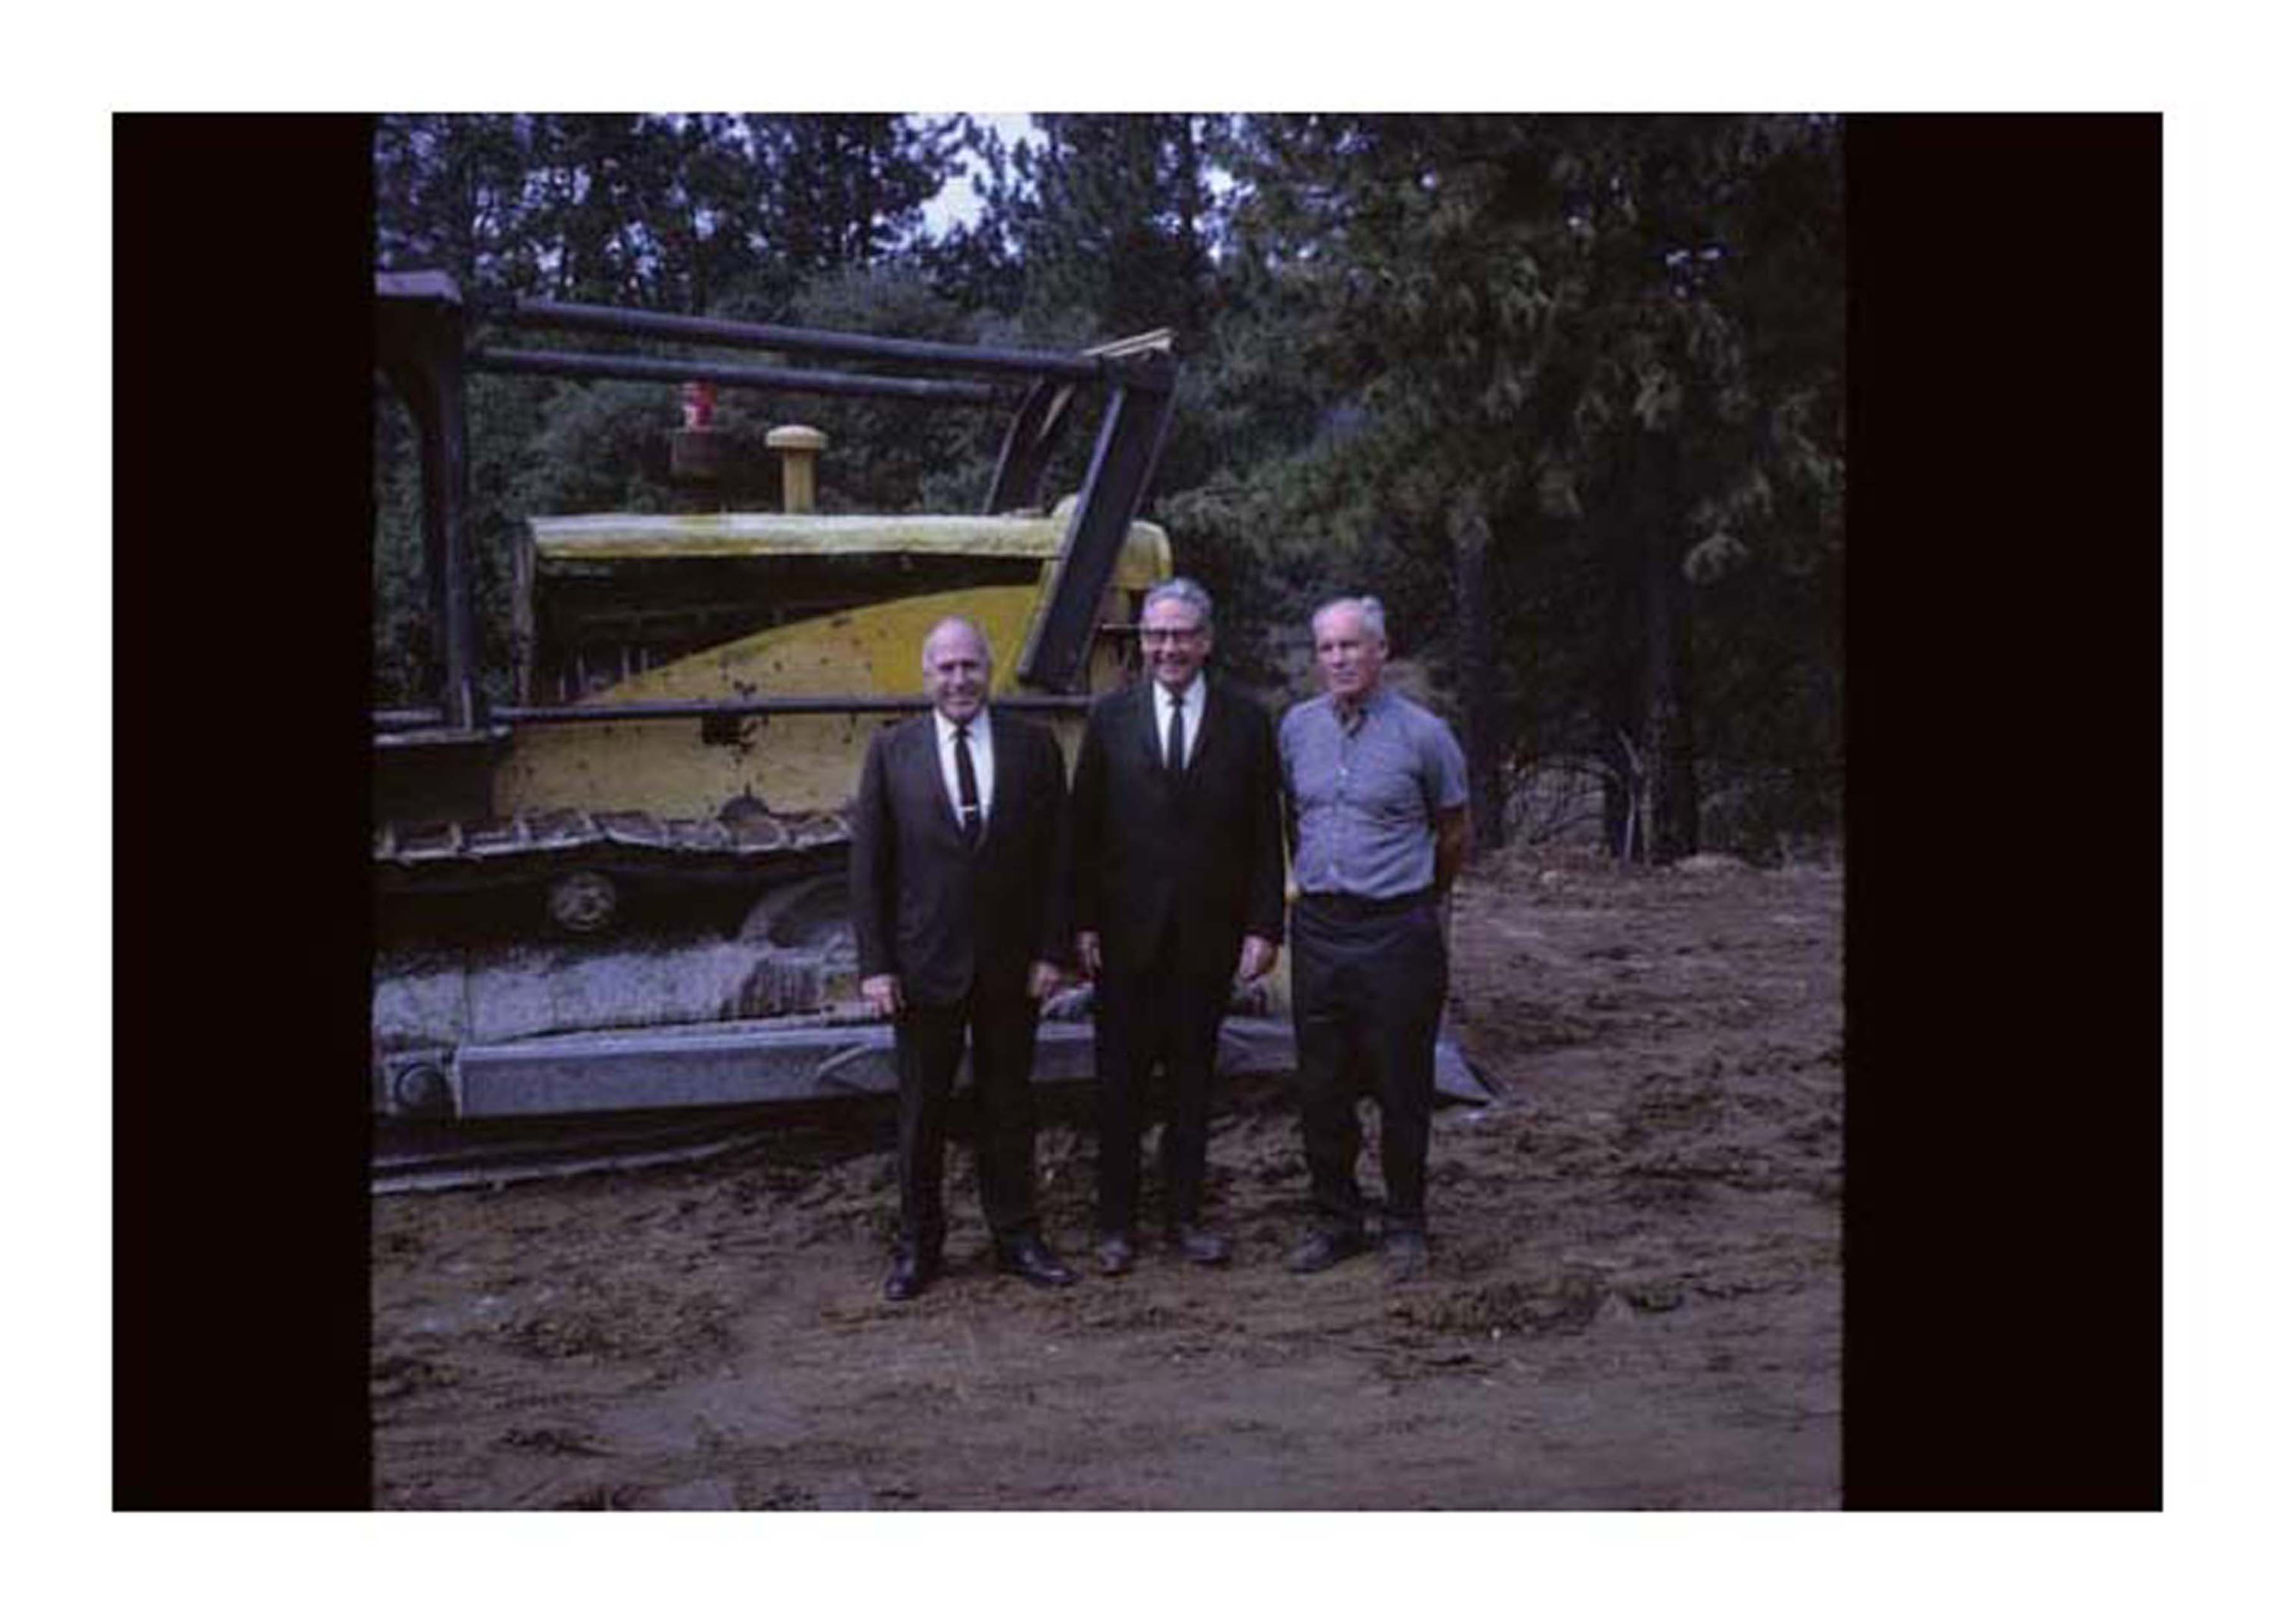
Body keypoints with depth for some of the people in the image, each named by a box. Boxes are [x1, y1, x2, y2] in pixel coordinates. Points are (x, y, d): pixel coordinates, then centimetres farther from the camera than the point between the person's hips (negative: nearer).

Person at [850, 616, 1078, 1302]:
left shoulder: (1033, 747, 2)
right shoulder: (891, 751, 0)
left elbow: (1054, 857, 2)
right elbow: (868, 865, -1)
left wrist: (1051, 951, -4)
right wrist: (875, 963, -6)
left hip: (1011, 965, 1)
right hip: (924, 963, -1)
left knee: (1008, 1103, 11)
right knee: (922, 1110, 8)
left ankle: (1016, 1237, 23)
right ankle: (918, 1244, 21)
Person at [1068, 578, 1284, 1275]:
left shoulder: (1246, 721, 2)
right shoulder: (1110, 718, 2)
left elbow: (1265, 835, 2)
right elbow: (1083, 829, 3)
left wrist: (1264, 926, -4)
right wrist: (1083, 922, -3)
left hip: (1208, 935, 0)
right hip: (1126, 932, 0)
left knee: (1192, 1080, 9)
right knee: (1120, 1083, 5)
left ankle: (1184, 1217, 20)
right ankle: (1116, 1223, 15)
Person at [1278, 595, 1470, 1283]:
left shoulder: (1423, 734, -5)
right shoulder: (1297, 727, 6)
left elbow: (1454, 833, 7)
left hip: (1396, 931, -4)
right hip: (1319, 927, 4)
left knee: (1402, 1085, 3)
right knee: (1320, 1085, 8)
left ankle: (1404, 1226, 17)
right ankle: (1335, 1219, 21)